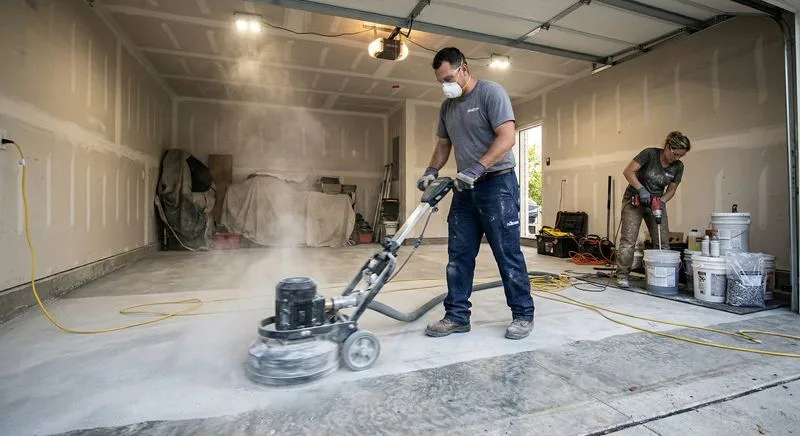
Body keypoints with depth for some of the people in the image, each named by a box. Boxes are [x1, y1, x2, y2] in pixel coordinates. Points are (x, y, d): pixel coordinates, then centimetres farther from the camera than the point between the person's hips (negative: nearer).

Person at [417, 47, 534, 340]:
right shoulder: (447, 106, 15)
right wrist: (432, 171, 3)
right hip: (464, 188, 7)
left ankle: (523, 315, 14)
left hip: (497, 184, -7)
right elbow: (443, 144, 20)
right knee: (459, 255, 5)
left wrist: (476, 168, -25)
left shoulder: (491, 93, -6)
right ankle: (457, 316, 14)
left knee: (508, 254, -2)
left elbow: (507, 138, -16)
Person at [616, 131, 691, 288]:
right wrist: (641, 190, -27)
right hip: (634, 199, -5)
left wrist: (661, 201, -13)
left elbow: (671, 190, 5)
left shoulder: (678, 167, -2)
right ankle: (623, 275, -5)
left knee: (663, 241, -2)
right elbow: (628, 171, -19)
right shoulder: (650, 154, -15)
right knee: (628, 240, -10)